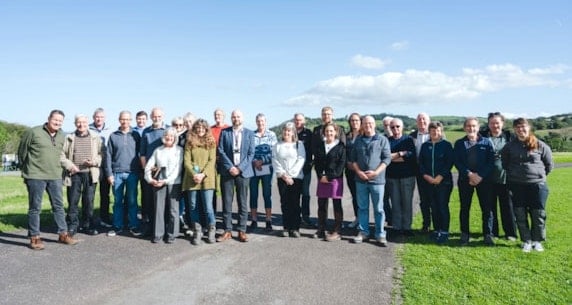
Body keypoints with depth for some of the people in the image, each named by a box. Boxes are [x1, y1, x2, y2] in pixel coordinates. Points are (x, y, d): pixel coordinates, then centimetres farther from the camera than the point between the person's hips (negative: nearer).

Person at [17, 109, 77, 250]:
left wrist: (56, 169, 14)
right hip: (36, 176, -5)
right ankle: (34, 237, 13)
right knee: (35, 208, 4)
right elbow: (22, 152, 1)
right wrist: (25, 170, 7)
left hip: (55, 176, 5)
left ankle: (63, 234, 19)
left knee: (58, 206, 10)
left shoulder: (62, 136, 9)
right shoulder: (33, 132, -6)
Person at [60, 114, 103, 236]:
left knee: (89, 201, 5)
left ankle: (88, 225, 16)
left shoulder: (96, 137, 9)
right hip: (74, 174, 0)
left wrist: (94, 161, -11)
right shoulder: (69, 138, 8)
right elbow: (62, 155, 6)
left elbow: (101, 154, 7)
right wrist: (69, 165, -7)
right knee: (72, 201, 3)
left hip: (90, 174, 0)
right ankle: (73, 225, 14)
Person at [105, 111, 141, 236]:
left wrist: (140, 170, 1)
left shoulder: (136, 135, 5)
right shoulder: (113, 136, 5)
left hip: (132, 173, 0)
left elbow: (141, 153, 6)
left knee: (132, 201, 4)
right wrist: (109, 173, -1)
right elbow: (109, 155, 5)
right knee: (118, 201, 7)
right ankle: (118, 226, 16)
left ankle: (133, 226, 13)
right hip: (117, 173, 1)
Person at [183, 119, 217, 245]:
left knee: (208, 207, -5)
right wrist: (194, 174, -14)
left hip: (207, 179, -2)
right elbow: (187, 161, 1)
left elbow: (212, 160, -1)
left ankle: (211, 230, 14)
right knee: (193, 207, 5)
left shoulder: (211, 142, 7)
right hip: (191, 179, 2)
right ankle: (197, 232, 18)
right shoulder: (189, 143, 9)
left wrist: (203, 174, -13)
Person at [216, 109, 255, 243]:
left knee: (242, 202, 3)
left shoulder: (249, 133, 7)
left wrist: (240, 168, -9)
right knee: (226, 202, 2)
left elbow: (251, 153, 2)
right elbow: (220, 151, 1)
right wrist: (230, 167, -11)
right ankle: (227, 231, 10)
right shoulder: (224, 132, 7)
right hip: (227, 171, 0)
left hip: (243, 171, 0)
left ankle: (242, 230, 11)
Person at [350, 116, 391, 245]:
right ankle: (363, 232, 20)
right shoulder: (358, 140, 11)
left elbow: (387, 158, -4)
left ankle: (380, 234, 12)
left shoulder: (382, 140, 0)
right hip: (361, 179, 3)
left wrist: (376, 172, -14)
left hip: (377, 180, -3)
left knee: (378, 209, 3)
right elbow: (353, 158, 9)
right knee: (362, 207, 10)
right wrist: (358, 172, -6)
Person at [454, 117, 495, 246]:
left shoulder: (487, 142, 5)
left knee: (486, 208, 0)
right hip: (465, 180, 1)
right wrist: (469, 174, -13)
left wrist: (480, 176, -12)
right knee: (464, 208, 5)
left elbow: (491, 161, -1)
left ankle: (488, 235, 9)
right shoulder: (459, 143, 7)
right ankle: (464, 235, 13)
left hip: (484, 180, -1)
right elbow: (457, 162, -1)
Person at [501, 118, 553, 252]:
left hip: (537, 184, -1)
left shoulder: (540, 145, -2)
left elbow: (549, 165, 9)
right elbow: (504, 163, 16)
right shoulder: (509, 146, 2)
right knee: (520, 215, 5)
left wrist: (539, 175, 12)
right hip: (517, 186, 1)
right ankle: (526, 240, 18)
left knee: (538, 214, 4)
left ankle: (537, 241, 20)